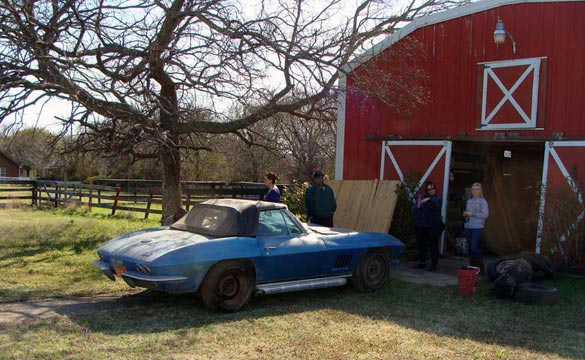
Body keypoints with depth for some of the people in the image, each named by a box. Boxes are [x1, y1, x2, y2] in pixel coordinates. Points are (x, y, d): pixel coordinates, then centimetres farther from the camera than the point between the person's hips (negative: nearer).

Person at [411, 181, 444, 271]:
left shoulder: (437, 199, 3)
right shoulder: (421, 198, 12)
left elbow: (437, 204, -22)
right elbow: (413, 210, 7)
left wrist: (429, 199, -34)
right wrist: (418, 206, -12)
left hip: (433, 226, -4)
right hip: (420, 226, 4)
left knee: (433, 245, -3)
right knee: (421, 245, 9)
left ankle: (434, 264, 4)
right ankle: (422, 263, 21)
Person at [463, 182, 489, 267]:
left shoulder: (483, 201, -4)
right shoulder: (469, 201, 15)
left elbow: (485, 214, -12)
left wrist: (472, 214, -14)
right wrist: (465, 214, 2)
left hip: (477, 227, -6)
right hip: (468, 227, 6)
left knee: (474, 247, -14)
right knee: (470, 247, 10)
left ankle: (479, 266, -4)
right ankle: (472, 265, 19)